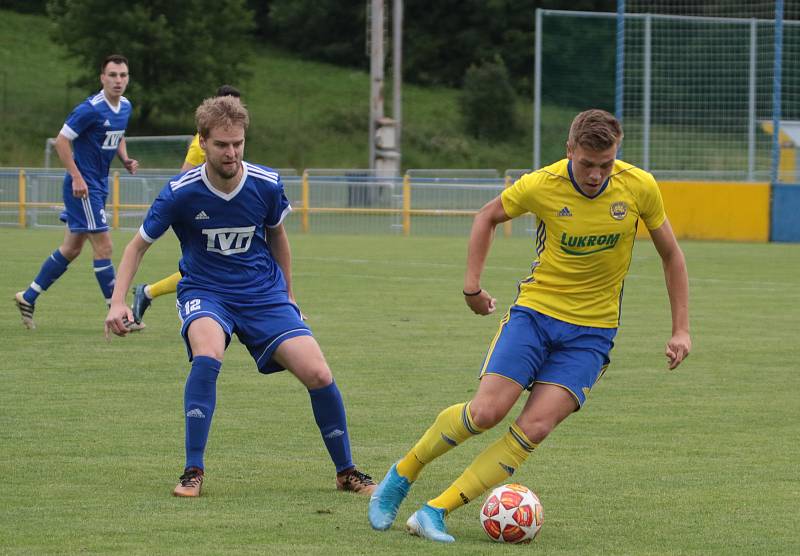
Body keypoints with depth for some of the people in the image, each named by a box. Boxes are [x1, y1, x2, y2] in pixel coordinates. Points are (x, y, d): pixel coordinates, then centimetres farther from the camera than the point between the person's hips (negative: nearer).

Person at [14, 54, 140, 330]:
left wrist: (126, 160, 4)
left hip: (98, 185, 9)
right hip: (83, 186, -9)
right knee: (103, 246, -8)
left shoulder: (125, 106, 7)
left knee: (71, 249, 14)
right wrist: (77, 177, -20)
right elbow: (61, 140, -16)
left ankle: (28, 297, 24)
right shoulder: (91, 108, -18)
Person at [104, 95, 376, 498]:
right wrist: (118, 302, -16)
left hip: (264, 294, 2)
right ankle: (193, 471, -24)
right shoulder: (180, 193, -16)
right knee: (207, 355, -35)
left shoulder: (266, 185, -10)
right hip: (204, 291, -2)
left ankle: (346, 471, 12)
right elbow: (139, 245, -4)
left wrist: (287, 295, 19)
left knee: (318, 375, -12)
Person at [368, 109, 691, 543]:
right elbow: (488, 216, 8)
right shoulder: (542, 185, -13)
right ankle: (401, 475, 8)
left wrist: (681, 330, 3)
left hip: (592, 331, 1)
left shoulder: (639, 188, -10)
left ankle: (435, 512, -13)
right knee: (486, 412, -17)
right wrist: (472, 283, 2)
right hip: (535, 311, -1)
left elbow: (670, 254, 5)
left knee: (535, 427, -16)